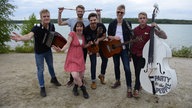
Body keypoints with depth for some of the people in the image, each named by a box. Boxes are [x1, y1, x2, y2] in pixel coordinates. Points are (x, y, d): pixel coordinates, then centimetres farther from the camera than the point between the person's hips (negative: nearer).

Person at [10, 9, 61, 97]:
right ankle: (42, 88, 23)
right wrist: (21, 38, -67)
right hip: (39, 52, -4)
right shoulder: (37, 27, -29)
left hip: (48, 50, 5)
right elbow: (29, 36, -46)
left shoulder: (51, 26, -13)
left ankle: (53, 79, 50)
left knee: (51, 65, 24)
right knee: (40, 70, 5)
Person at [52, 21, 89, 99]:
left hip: (80, 58, 6)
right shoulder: (72, 33, -11)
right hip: (72, 58, -6)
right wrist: (61, 50, -34)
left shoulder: (83, 36, 8)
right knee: (75, 76, -19)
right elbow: (67, 44, -19)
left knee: (81, 76, 9)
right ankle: (83, 89, 10)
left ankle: (75, 88, 39)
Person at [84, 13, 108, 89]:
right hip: (91, 46, -3)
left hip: (100, 44, 4)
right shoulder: (86, 30, -29)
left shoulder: (101, 26, -23)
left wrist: (98, 40, -26)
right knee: (93, 63, -6)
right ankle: (93, 81, 10)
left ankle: (102, 75, 33)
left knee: (105, 59, 9)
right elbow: (86, 41, -14)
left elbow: (104, 36, -8)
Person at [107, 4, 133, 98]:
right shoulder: (112, 24, 2)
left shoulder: (127, 24, -2)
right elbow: (108, 36, 5)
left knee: (127, 68, -8)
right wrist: (114, 37, -16)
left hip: (124, 49, -3)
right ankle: (118, 81, 38)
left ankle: (129, 88, -1)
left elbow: (130, 36, 0)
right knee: (116, 65, 16)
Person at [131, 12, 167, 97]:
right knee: (137, 71, 12)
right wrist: (130, 54, 13)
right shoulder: (135, 30, 0)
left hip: (144, 54, -3)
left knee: (139, 70, -8)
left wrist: (157, 27, -28)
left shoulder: (150, 29, -9)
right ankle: (139, 84, 34)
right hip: (135, 54, 4)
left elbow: (164, 36, -16)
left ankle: (136, 89, 6)